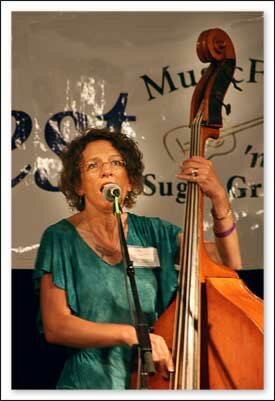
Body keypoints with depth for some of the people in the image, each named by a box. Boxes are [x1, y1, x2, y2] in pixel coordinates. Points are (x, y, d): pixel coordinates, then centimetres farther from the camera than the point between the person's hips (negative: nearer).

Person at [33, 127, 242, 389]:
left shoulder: (152, 232, 7)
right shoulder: (60, 238, -1)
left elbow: (229, 263, 5)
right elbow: (55, 326, -8)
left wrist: (219, 199, -8)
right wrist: (129, 333, -18)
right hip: (91, 382, -2)